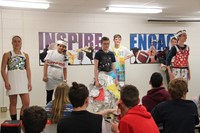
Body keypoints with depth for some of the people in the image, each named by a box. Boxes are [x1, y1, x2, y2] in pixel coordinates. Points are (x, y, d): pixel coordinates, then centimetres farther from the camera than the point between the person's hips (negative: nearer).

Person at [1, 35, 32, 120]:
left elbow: (28, 70, 9)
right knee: (13, 103, 5)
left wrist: (29, 82, 1)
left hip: (23, 80, 3)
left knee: (26, 103, -4)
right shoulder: (7, 55, 2)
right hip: (12, 81, -2)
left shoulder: (25, 55, 10)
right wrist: (6, 81, -12)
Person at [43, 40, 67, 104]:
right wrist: (45, 75, -8)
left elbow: (64, 68, 11)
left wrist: (65, 79, 6)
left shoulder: (64, 56, 9)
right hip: (50, 77, -2)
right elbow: (46, 64, -2)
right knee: (49, 95, 6)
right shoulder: (51, 52, 2)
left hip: (60, 78, 2)